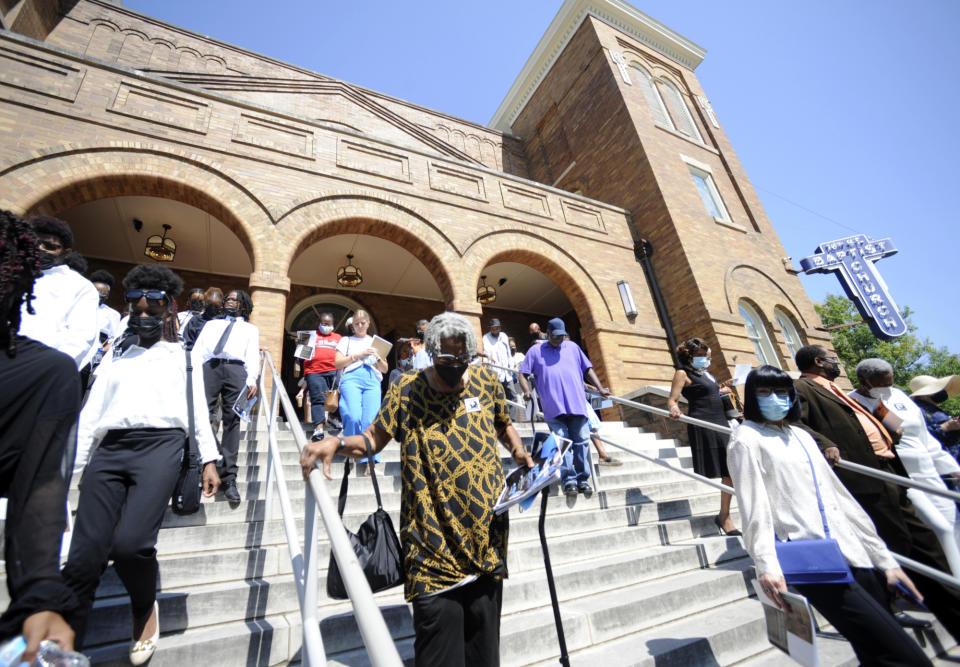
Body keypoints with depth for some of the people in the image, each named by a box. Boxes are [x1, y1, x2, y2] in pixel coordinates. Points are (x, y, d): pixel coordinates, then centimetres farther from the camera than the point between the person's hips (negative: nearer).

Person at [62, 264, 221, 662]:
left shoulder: (182, 357, 18)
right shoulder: (116, 360, 24)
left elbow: (198, 411, 11)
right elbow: (89, 415, 18)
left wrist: (208, 459, 2)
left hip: (159, 444, -3)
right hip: (109, 450, 4)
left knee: (130, 542, -18)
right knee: (84, 558, -7)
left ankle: (145, 608, 11)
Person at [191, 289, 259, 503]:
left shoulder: (251, 329, 24)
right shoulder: (211, 324, 29)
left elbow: (253, 356, 10)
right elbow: (198, 350, 16)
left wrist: (252, 380, -6)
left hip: (236, 370, -2)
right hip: (209, 368, 2)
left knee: (232, 422, -6)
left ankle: (229, 479, -6)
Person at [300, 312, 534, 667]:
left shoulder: (486, 380, 3)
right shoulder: (407, 388, -3)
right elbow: (373, 438, -1)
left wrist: (517, 450, -1)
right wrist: (337, 442, -19)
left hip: (486, 536, 3)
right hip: (434, 543, -2)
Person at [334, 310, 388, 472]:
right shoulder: (346, 340, 22)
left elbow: (385, 369, 23)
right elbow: (338, 363, 9)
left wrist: (377, 357, 4)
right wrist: (358, 355, -1)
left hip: (372, 381, 2)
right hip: (351, 379, -1)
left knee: (370, 420, -17)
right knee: (354, 416, -24)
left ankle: (370, 459, -11)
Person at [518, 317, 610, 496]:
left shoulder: (573, 347, 21)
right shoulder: (535, 351, 13)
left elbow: (588, 369, 22)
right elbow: (523, 374, 10)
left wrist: (600, 387, 11)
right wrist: (527, 390, -8)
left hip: (577, 405, 2)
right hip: (553, 407, -2)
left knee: (582, 442, 0)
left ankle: (583, 479, 10)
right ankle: (568, 480, 1)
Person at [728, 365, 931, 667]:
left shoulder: (801, 436, 17)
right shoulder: (746, 438, -5)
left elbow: (838, 494, 19)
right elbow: (753, 504, -14)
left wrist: (883, 557, 16)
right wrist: (766, 566, -23)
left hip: (853, 553, 7)